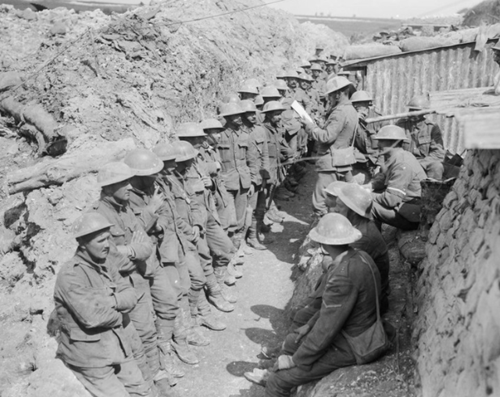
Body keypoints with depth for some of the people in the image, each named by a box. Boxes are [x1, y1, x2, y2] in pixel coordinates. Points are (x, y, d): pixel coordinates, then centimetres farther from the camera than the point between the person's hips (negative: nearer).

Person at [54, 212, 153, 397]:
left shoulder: (106, 264, 4)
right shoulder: (70, 274, -20)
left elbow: (131, 297, -1)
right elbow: (91, 316, -28)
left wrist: (109, 301, -21)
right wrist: (119, 316, -10)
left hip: (118, 347, 7)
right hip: (90, 357, -7)